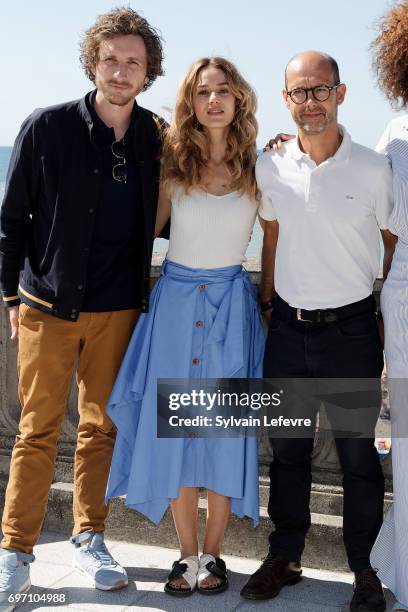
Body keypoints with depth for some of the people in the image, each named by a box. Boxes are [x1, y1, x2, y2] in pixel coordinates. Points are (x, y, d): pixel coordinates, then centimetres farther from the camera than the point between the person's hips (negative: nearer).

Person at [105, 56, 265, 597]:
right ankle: (187, 555, 19)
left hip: (232, 306, -1)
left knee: (223, 429, 4)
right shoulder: (174, 165, 2)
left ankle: (213, 554, 19)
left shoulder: (258, 167, 1)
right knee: (175, 429, 3)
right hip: (175, 301, 1)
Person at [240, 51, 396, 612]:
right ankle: (284, 558, 29)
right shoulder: (269, 167, 1)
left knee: (358, 454, 6)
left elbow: (396, 243, 3)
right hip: (288, 329, 3)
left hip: (350, 330, -3)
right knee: (287, 450, 13)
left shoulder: (372, 169, -8)